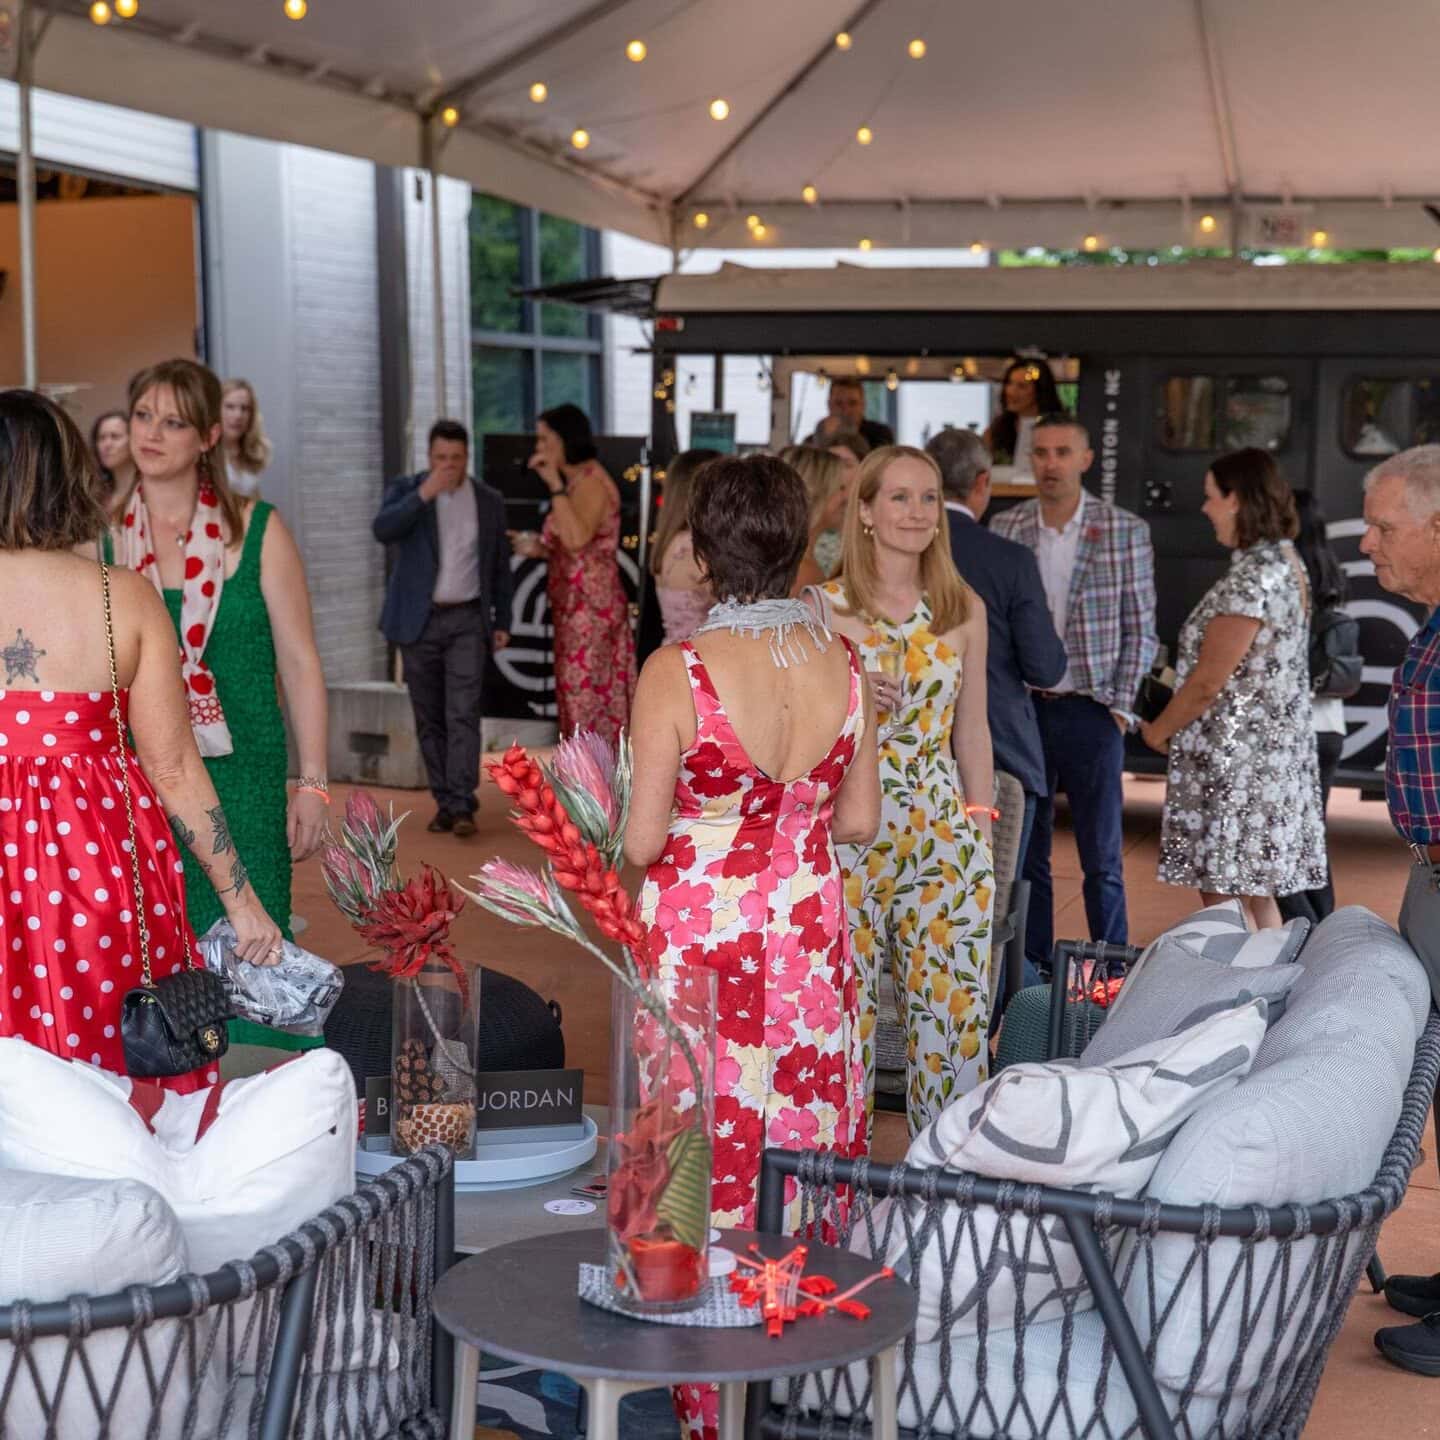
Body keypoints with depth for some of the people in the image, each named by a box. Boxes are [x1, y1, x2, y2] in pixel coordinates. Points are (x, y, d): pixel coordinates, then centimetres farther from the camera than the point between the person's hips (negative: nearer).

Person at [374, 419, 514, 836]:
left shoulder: (490, 501, 7)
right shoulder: (405, 490, 2)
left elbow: (499, 566, 12)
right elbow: (382, 530, -18)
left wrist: (502, 621, 9)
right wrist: (423, 494, -24)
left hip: (467, 621, 0)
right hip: (418, 620, 0)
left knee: (464, 715, -11)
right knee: (429, 720, 4)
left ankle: (462, 806, -15)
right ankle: (444, 803, 12)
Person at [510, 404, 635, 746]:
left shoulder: (591, 481, -13)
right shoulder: (575, 483, 16)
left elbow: (577, 539, -29)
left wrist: (555, 485, -24)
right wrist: (538, 548, 7)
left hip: (590, 605, -9)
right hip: (574, 605, 9)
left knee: (583, 696, -7)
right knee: (574, 697, 11)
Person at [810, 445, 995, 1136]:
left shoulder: (964, 610, 8)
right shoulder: (822, 607, -1)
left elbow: (971, 730, 14)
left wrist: (982, 833, 11)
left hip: (944, 836, 2)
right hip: (846, 835, -2)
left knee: (956, 1010, 0)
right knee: (844, 1010, 3)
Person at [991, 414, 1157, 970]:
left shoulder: (1126, 531, 0)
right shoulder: (1004, 529, 4)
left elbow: (1140, 629, 2)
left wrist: (1120, 707, -4)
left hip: (1091, 711, -2)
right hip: (1023, 711, 2)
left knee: (1102, 858, 3)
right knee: (1026, 855, 8)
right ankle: (1033, 971, 17)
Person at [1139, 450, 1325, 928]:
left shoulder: (1250, 578, -19)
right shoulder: (1287, 562, 11)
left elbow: (1208, 683, -17)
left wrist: (1159, 730, -2)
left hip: (1235, 762, -10)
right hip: (1273, 752, 10)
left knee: (1225, 902, -3)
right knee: (1255, 900, 15)